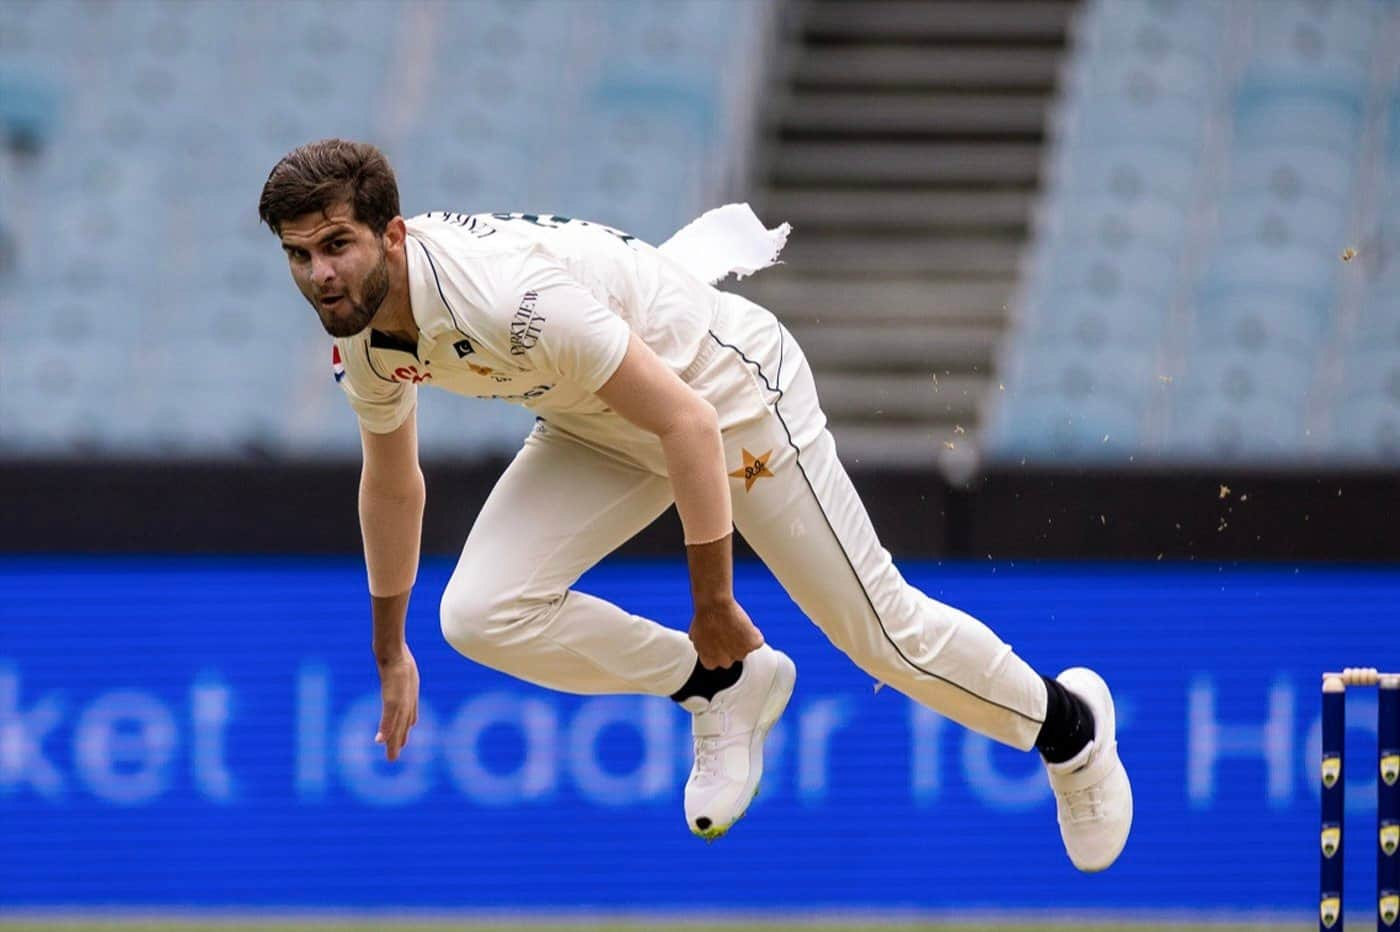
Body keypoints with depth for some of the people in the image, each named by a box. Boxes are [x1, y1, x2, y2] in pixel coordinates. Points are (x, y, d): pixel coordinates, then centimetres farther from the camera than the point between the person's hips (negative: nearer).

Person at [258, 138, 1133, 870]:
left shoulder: (508, 294, -38)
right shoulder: (359, 331, -12)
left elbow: (688, 424, -32)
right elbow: (392, 482, 9)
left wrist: (714, 605, -24)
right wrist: (390, 653, 19)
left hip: (729, 386, -7)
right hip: (598, 430, 7)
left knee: (880, 629, 1)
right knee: (483, 616, -13)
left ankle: (1067, 722, 29)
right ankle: (724, 686, 9)